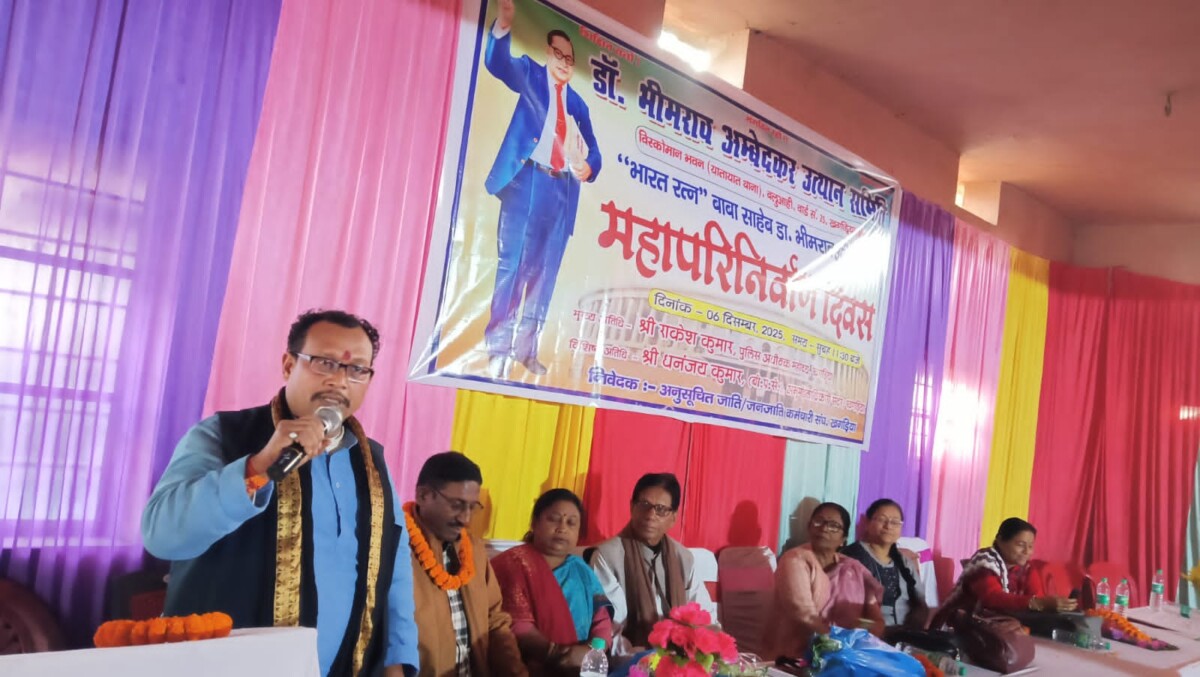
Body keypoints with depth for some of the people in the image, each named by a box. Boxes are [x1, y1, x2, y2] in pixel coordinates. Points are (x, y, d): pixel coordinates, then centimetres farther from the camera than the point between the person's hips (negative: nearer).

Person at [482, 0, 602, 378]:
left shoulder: (578, 103, 20)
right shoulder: (530, 74, 10)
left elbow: (592, 150, 16)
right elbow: (499, 63, -10)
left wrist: (586, 169, -7)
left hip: (562, 188, 5)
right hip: (526, 179, -4)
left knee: (544, 269, 5)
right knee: (512, 262, -7)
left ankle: (526, 347, 12)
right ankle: (498, 347, -4)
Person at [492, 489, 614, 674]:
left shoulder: (582, 571, 17)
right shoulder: (513, 563, 0)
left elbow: (602, 620, 10)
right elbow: (517, 626, -11)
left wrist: (591, 651, -11)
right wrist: (558, 654, -22)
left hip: (581, 669, 5)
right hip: (531, 670, -5)